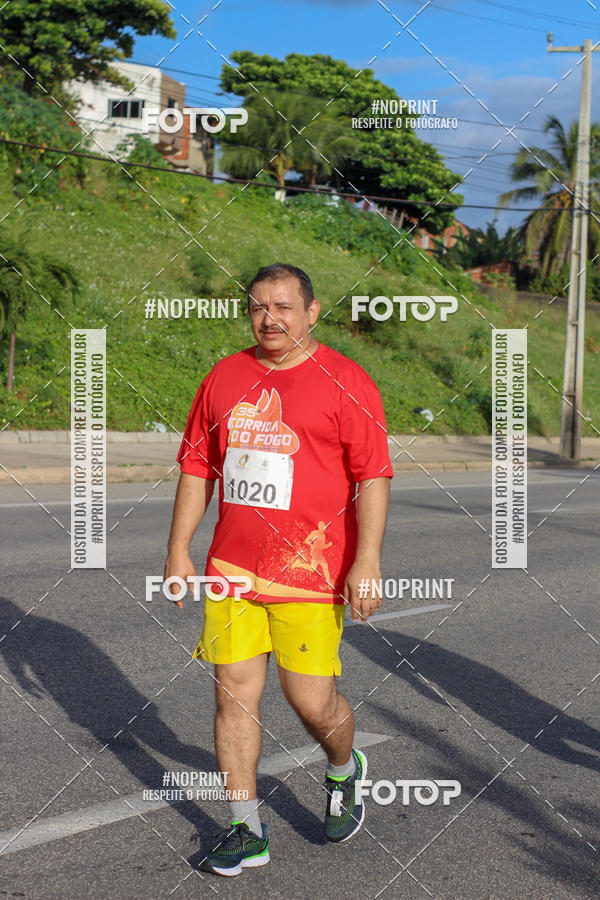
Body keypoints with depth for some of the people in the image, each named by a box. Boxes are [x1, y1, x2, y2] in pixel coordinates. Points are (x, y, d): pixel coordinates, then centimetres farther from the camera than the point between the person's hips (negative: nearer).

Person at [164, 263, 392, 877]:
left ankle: (344, 771, 32)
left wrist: (366, 560, -14)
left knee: (311, 700, -2)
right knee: (234, 693, 3)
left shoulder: (344, 382, -3)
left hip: (310, 571, -4)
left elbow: (373, 477, -7)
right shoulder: (224, 378, 10)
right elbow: (197, 467, 14)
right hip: (231, 569, 4)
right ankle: (246, 831, 16)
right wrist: (178, 548, 9)